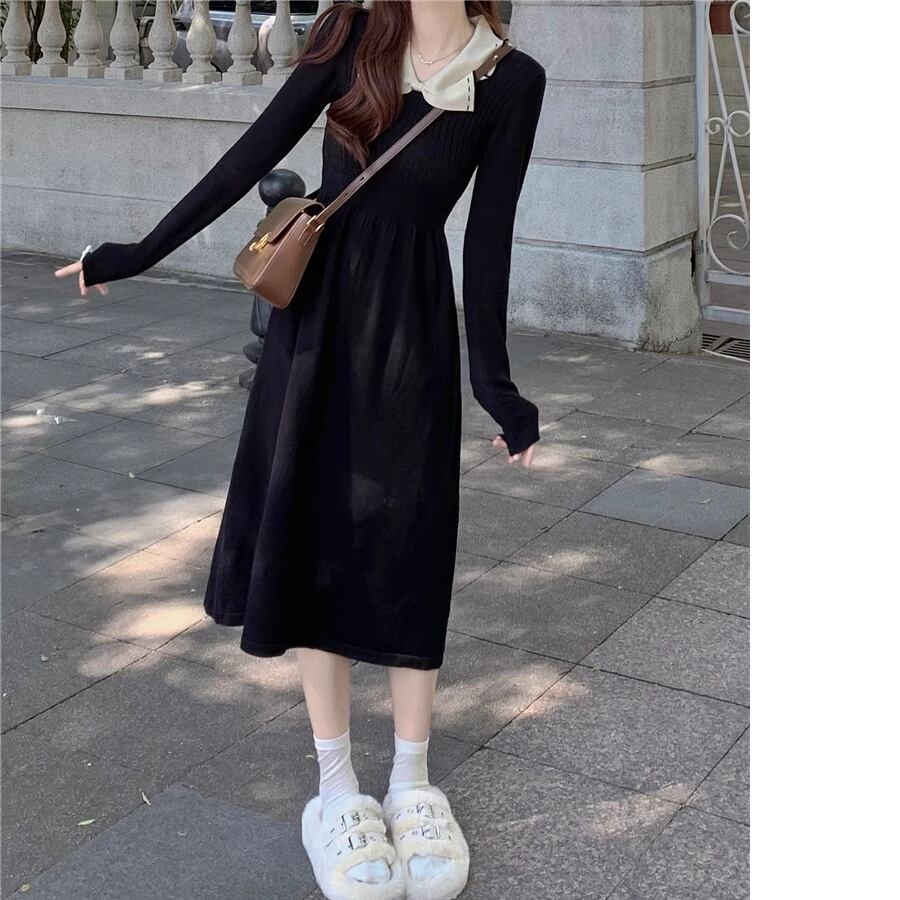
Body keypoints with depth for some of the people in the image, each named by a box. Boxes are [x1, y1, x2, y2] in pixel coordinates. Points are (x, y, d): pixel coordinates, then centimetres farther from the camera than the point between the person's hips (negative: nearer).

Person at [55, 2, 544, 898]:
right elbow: (257, 151, 1)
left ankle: (412, 783, 21)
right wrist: (140, 252, 3)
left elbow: (488, 231, -3)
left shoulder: (512, 79, -4)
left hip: (412, 326, -2)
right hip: (315, 311, 2)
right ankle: (336, 787, 19)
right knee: (311, 537, 5)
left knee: (406, 545, 3)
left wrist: (492, 378, -3)